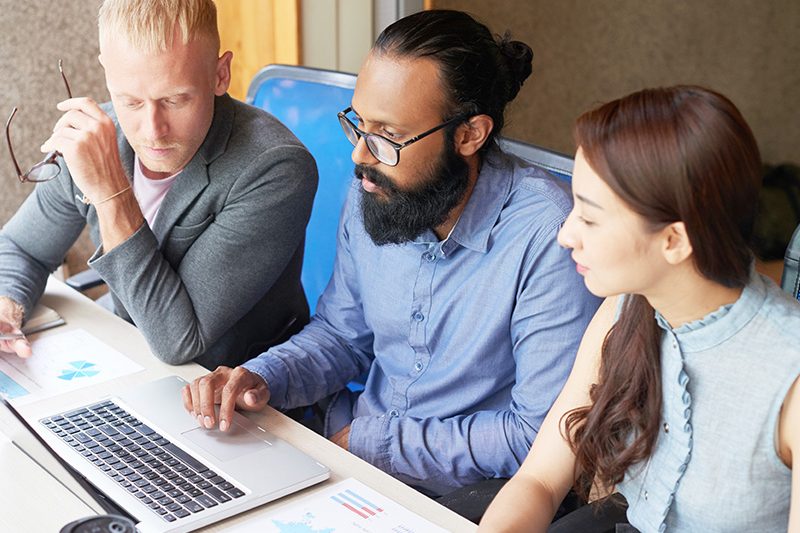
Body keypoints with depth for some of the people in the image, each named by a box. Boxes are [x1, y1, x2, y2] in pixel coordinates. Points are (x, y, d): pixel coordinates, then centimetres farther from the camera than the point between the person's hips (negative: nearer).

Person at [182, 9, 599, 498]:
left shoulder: (547, 236, -24)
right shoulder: (372, 192, -3)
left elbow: (542, 436, -22)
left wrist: (367, 441, -17)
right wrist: (263, 379, -10)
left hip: (470, 493, -5)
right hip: (354, 448, 6)